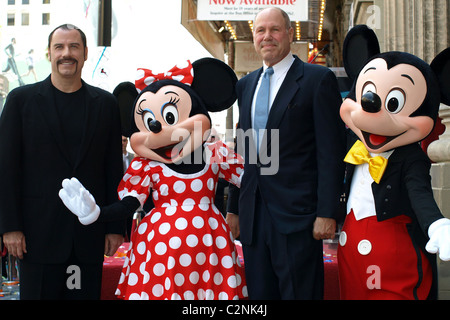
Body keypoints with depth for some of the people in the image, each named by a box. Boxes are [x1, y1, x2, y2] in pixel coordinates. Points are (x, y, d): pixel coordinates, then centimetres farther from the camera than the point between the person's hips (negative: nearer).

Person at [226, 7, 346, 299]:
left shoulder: (318, 79, -3)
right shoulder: (246, 85, 16)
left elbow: (331, 152, -8)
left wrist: (326, 212, -13)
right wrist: (234, 207, 15)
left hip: (297, 215, -5)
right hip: (253, 215, 6)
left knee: (299, 291, 1)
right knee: (259, 292, 12)